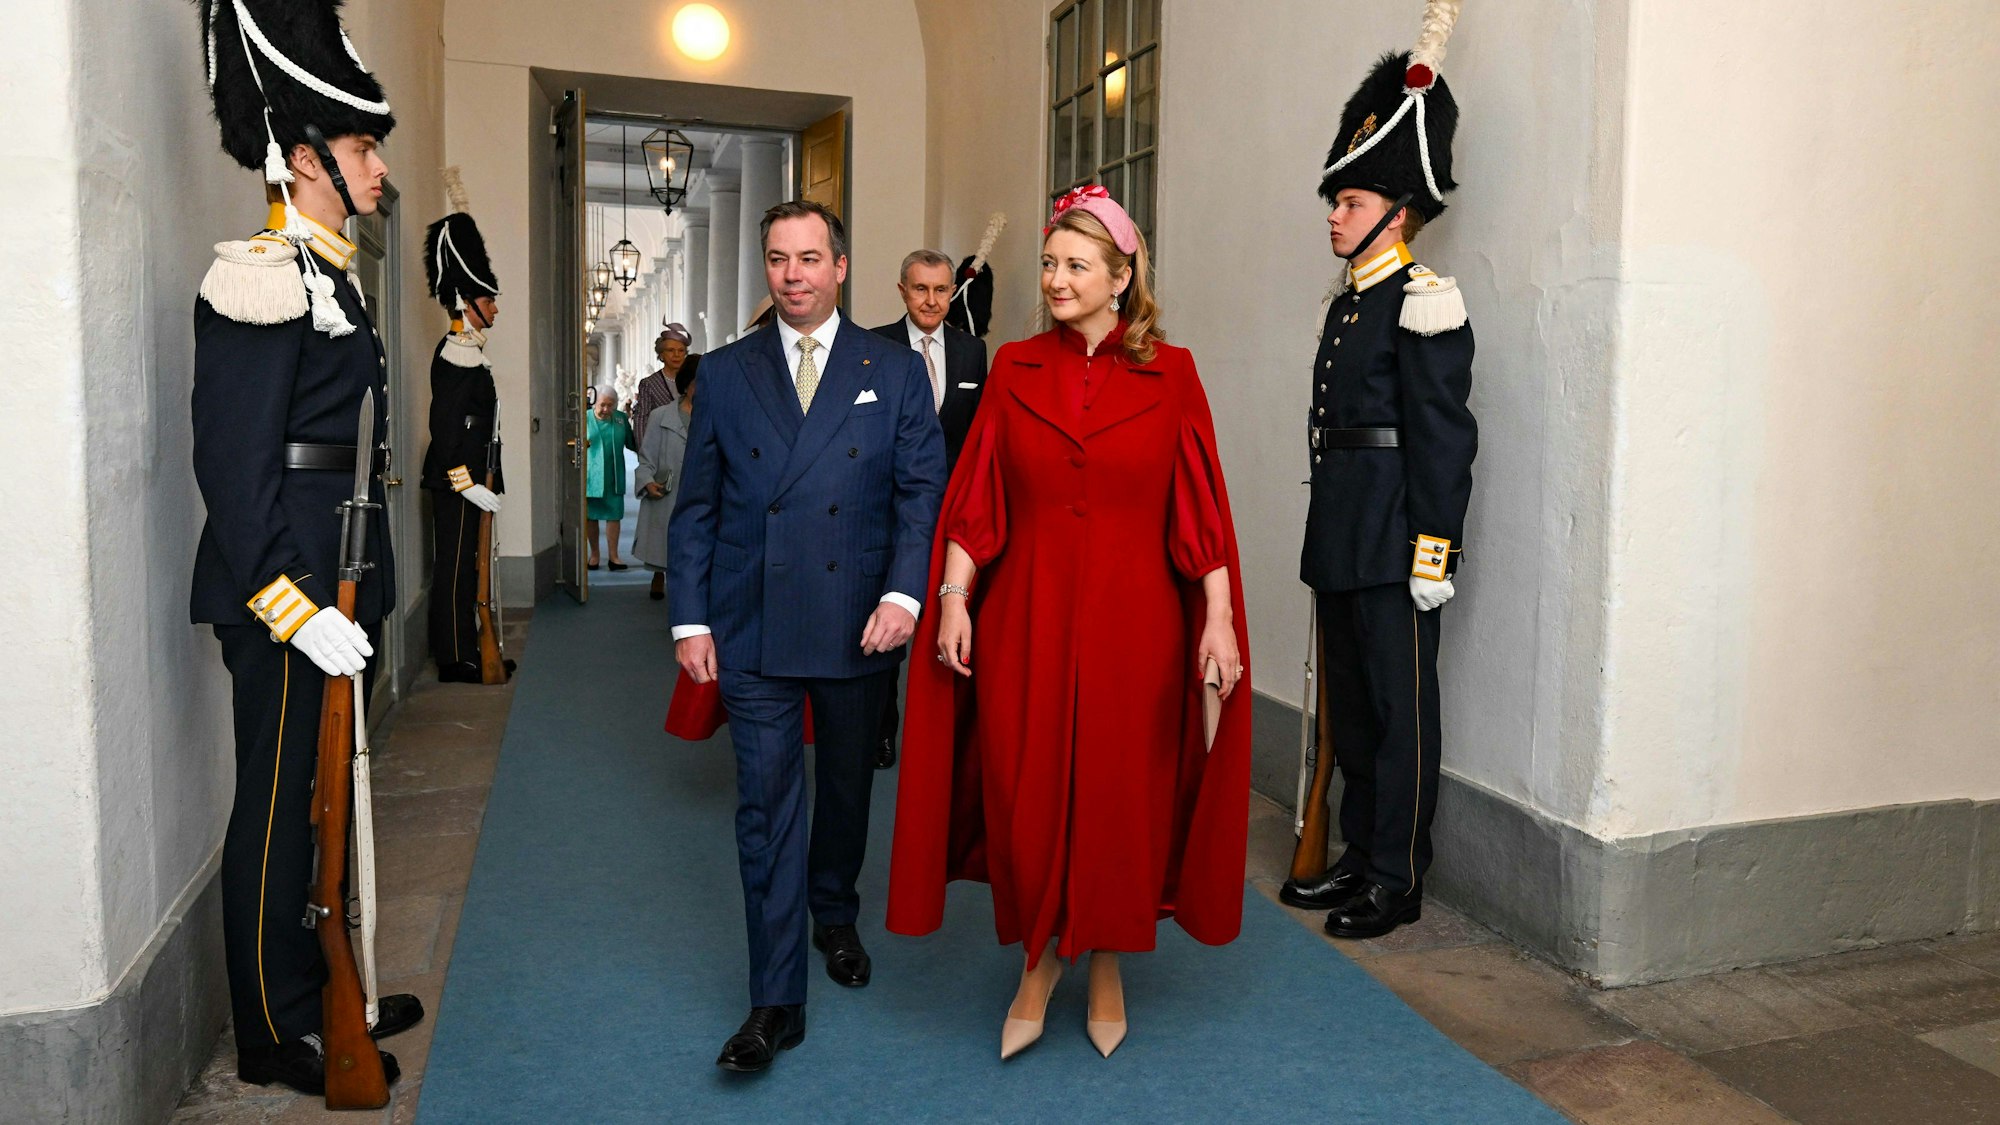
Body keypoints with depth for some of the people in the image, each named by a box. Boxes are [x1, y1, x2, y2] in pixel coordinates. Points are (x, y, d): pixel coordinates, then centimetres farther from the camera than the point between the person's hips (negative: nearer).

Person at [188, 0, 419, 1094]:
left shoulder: (329, 274, 15)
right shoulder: (260, 281, -15)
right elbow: (233, 460, -20)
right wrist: (292, 609, -22)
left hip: (334, 585, 10)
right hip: (285, 590, -10)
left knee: (320, 789, 18)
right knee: (280, 800, 2)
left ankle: (321, 988, 33)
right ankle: (275, 1034, 17)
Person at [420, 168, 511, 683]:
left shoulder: (466, 350, 9)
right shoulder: (457, 358, -18)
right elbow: (446, 425, -22)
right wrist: (468, 482, -23)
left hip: (465, 476, 11)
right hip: (457, 479, -11)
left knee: (463, 563, 14)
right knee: (454, 564, -5)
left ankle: (463, 649, 23)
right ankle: (455, 659, 1)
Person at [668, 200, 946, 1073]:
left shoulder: (895, 371, 4)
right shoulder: (725, 373, 6)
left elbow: (923, 491, 0)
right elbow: (696, 505, 5)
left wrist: (904, 592, -14)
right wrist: (689, 621, 0)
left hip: (858, 629, 1)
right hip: (754, 630, 0)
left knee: (847, 788, 16)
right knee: (767, 803, -1)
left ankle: (834, 916, 43)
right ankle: (777, 999, 8)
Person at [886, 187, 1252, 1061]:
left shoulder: (1169, 374, 0)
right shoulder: (1014, 370, 5)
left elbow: (1200, 506, -3)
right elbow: (975, 498, 2)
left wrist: (1218, 619, -9)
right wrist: (952, 598, -5)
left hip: (1133, 619, -1)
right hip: (1025, 617, 1)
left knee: (1120, 792, 9)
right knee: (1025, 793, 4)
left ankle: (1106, 964, 31)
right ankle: (1039, 958, 28)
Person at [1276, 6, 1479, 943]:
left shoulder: (1424, 305, -10)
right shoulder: (1347, 306, 16)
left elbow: (1443, 437, -16)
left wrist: (1434, 552, -19)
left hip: (1393, 544, -9)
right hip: (1340, 541, 9)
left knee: (1401, 706, 0)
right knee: (1351, 702, 15)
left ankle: (1397, 879, 11)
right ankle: (1358, 857, 28)